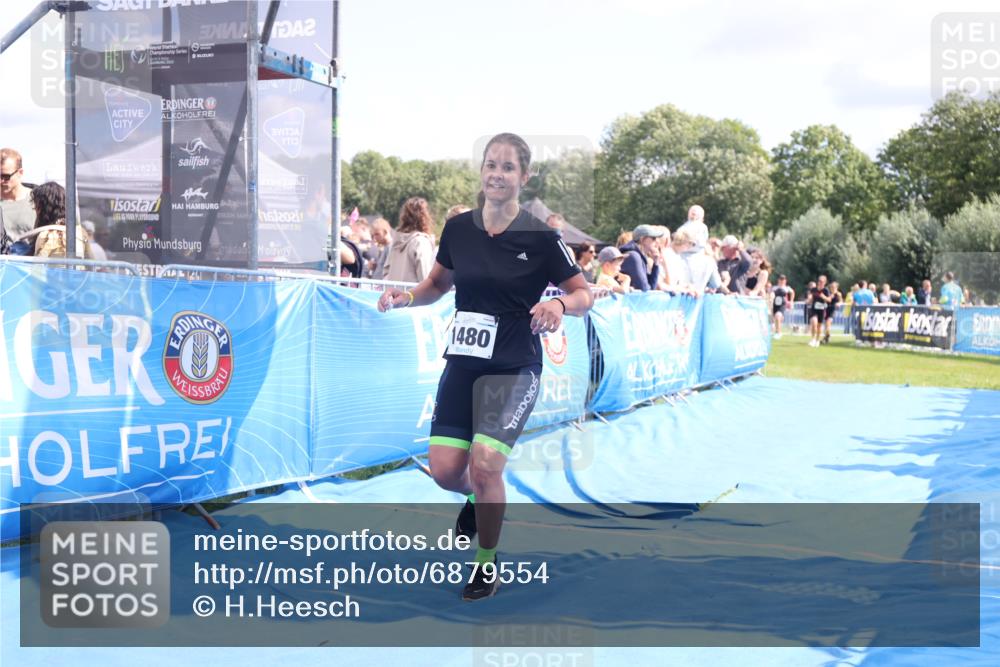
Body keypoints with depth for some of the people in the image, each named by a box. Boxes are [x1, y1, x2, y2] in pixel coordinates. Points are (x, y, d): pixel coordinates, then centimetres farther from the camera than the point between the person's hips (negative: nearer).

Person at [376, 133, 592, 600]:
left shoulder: (539, 237, -9)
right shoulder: (458, 228, 3)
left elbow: (584, 294, -3)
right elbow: (437, 285, 17)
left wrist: (560, 304, -24)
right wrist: (406, 297, -2)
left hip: (513, 368, -4)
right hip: (462, 361, 4)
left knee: (484, 466, -15)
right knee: (445, 469, -1)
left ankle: (488, 563, 10)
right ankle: (478, 500, 37)